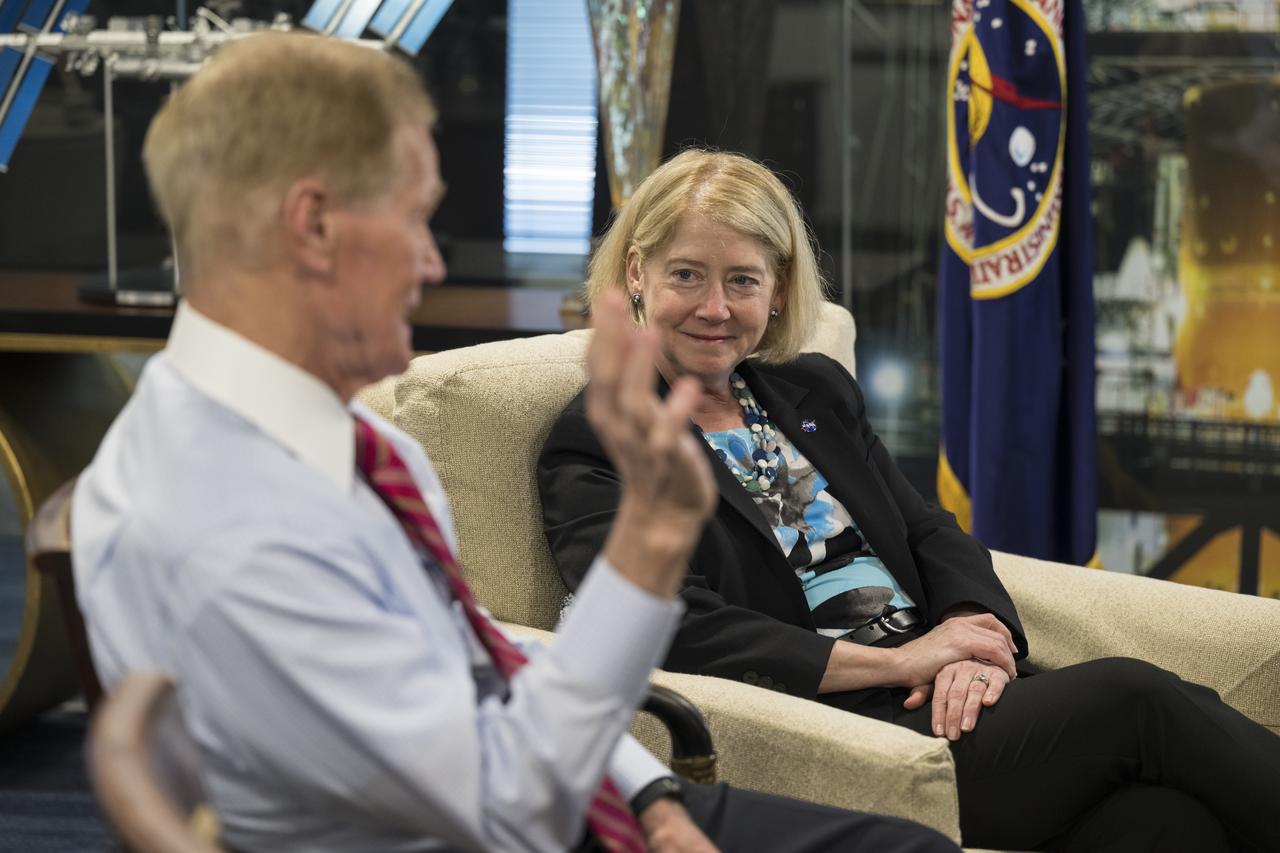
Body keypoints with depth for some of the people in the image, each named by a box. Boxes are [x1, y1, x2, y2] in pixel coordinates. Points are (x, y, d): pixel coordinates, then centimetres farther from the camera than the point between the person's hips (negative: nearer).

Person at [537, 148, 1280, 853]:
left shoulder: (817, 392, 23)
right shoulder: (594, 449, 2)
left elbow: (932, 534, 16)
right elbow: (681, 634, -12)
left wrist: (972, 642, -7)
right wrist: (897, 660, -14)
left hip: (945, 700, 6)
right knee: (1134, 698, -24)